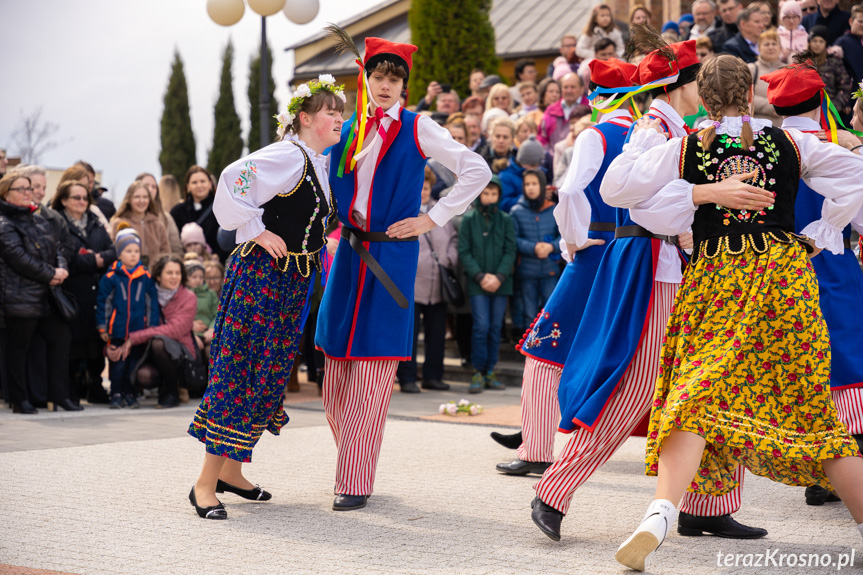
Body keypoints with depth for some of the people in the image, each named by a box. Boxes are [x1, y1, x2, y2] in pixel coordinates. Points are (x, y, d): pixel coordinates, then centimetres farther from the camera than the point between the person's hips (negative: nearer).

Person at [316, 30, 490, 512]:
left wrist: (432, 219, -6)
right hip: (349, 254, 4)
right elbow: (331, 193, 29)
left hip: (392, 255, -4)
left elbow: (477, 171, -3)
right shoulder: (348, 132, 12)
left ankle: (357, 482, -3)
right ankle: (349, 465, 22)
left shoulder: (417, 129, 0)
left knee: (373, 370, -7)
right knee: (337, 370, 3)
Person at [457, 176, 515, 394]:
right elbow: (464, 252, 0)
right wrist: (481, 276, -10)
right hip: (477, 284, -2)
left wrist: (499, 277, -10)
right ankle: (477, 372, -1)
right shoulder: (469, 220, 3)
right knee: (481, 327, -9)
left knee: (496, 328, 4)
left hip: (501, 283, 2)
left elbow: (510, 251, 3)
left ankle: (490, 372, 12)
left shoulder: (505, 220, 6)